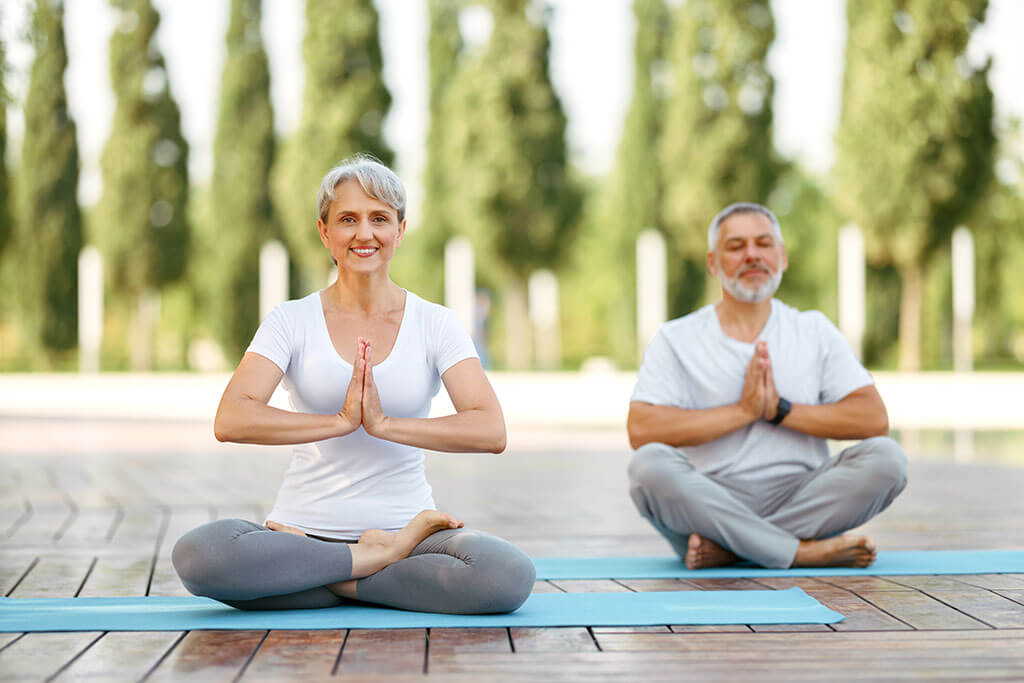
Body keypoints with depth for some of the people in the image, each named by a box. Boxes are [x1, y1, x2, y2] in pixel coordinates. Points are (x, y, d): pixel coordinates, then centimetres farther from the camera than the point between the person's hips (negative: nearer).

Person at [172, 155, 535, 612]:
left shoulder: (435, 324, 5)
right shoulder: (291, 321, 4)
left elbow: (490, 431, -9)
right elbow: (230, 421, -12)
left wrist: (385, 424, -19)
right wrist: (341, 421, -19)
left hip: (403, 524, 0)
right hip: (305, 530, 0)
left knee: (510, 575, -32)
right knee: (197, 554, -32)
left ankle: (338, 579, -12)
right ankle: (380, 559, -15)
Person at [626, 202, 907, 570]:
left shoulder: (815, 330, 12)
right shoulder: (676, 340, 5)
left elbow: (875, 419, 1)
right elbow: (641, 430, -10)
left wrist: (780, 410, -10)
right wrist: (743, 411, -14)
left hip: (798, 502, 2)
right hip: (709, 504, -2)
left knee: (886, 457, -23)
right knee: (649, 463, -32)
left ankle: (726, 548, -26)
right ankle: (807, 552, -29)